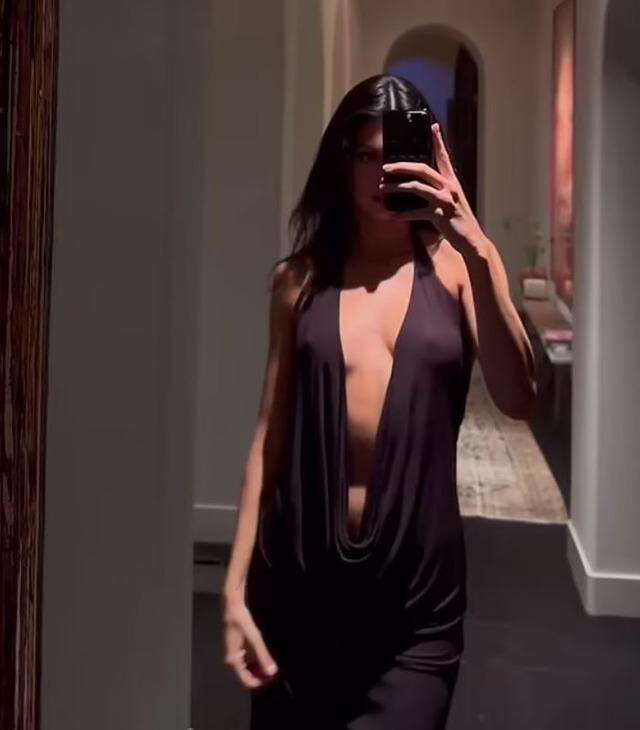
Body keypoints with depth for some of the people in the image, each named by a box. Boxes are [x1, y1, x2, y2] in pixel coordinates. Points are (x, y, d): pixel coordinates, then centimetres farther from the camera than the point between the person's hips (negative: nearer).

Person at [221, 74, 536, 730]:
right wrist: (235, 585, 1)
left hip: (419, 579, -1)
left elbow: (518, 400, -15)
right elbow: (271, 432, 4)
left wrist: (478, 251, -23)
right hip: (300, 572, 2)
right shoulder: (301, 278, 3)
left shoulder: (455, 265, -1)